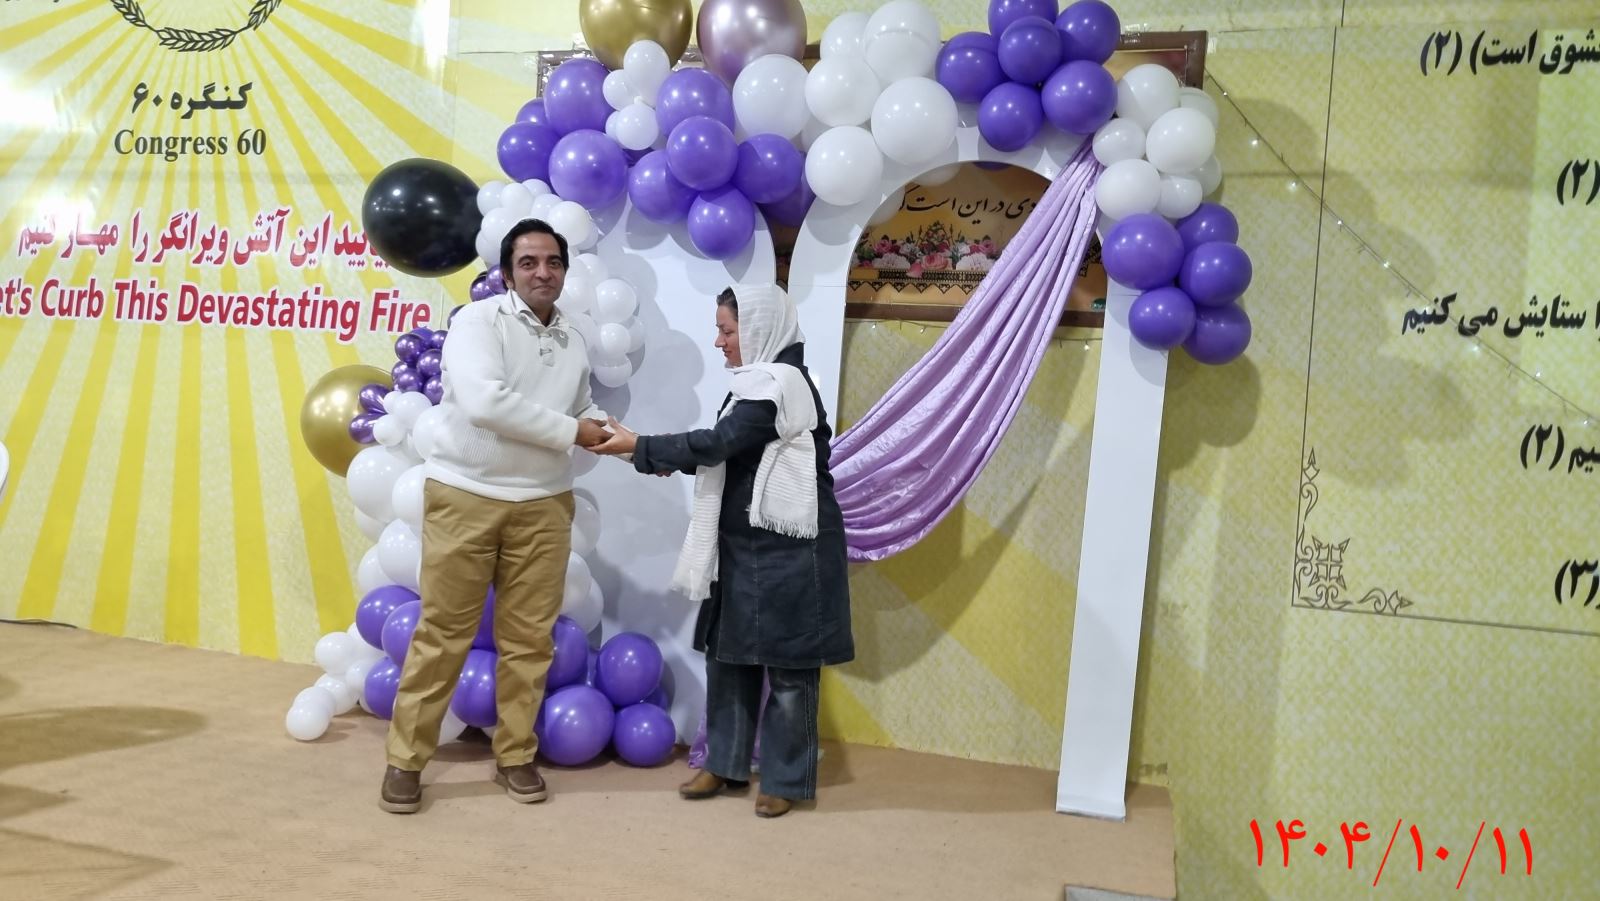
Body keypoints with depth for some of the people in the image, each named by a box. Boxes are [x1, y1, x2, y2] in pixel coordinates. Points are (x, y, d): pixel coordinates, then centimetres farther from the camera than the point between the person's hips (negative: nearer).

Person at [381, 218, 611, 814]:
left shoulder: (574, 344, 12)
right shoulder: (477, 320, -7)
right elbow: (485, 403, -21)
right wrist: (569, 431, -16)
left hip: (543, 505, 5)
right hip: (464, 496, -5)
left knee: (529, 636, 8)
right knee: (442, 633, 3)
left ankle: (516, 755, 23)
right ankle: (406, 760, 17)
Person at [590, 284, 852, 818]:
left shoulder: (781, 383, -16)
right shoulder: (762, 384, 12)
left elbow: (718, 442, -20)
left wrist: (641, 448, -12)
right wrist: (671, 461, 4)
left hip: (788, 549, -9)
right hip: (745, 544, 9)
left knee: (787, 665, 2)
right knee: (728, 652, 13)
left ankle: (786, 779, 15)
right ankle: (725, 763, 26)